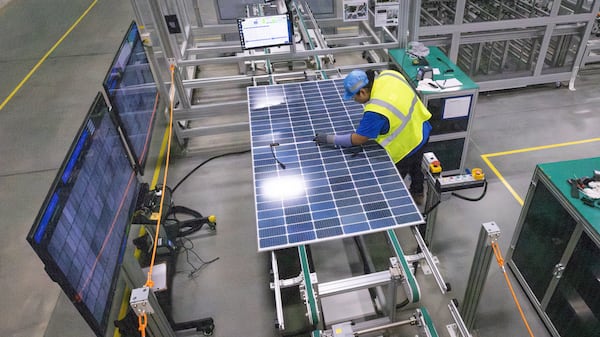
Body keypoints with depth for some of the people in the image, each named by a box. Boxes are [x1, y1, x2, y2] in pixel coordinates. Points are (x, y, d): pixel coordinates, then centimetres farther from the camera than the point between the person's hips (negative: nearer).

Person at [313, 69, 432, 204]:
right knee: (415, 167, 34)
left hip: (406, 147, -9)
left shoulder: (375, 111, -36)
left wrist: (329, 139, -19)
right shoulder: (388, 74, -16)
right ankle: (417, 194, 59)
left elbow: (358, 139, -26)